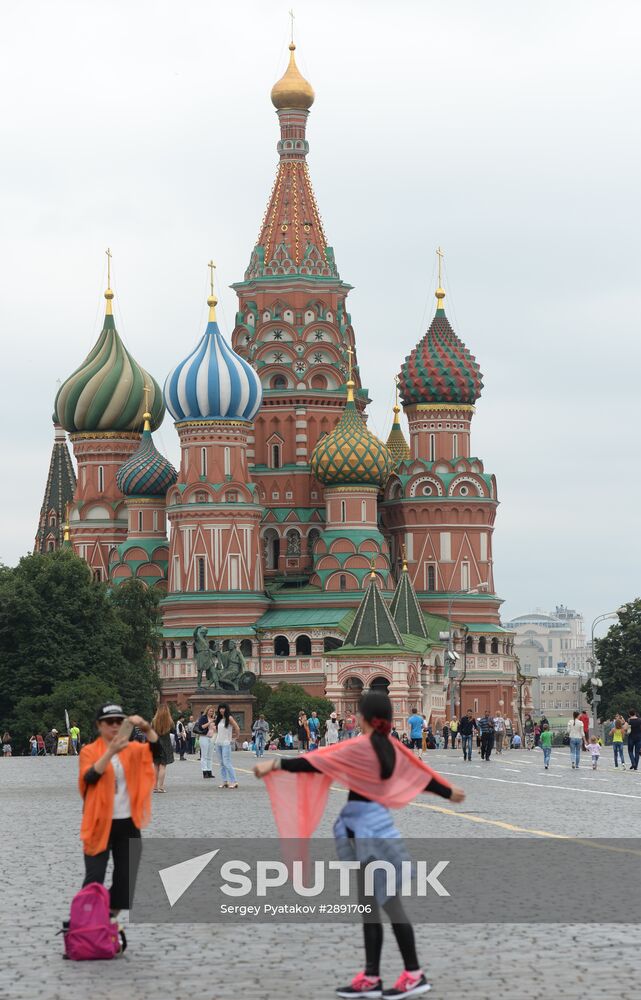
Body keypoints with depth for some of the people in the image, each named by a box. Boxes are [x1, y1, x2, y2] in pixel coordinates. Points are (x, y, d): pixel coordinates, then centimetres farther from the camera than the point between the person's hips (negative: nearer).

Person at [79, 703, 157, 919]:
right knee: (94, 877, -7)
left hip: (127, 823, 4)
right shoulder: (89, 751, -2)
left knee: (125, 876, 6)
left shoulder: (132, 749, 7)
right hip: (100, 823, -3)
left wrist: (146, 727, -29)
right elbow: (90, 777, -20)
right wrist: (111, 751, -31)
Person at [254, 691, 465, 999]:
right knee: (370, 906, 11)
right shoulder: (391, 748, 8)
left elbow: (319, 763, -21)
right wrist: (449, 792, 38)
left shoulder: (360, 748, -15)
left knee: (390, 905, -3)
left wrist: (277, 764, -24)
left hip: (366, 827, -8)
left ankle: (414, 974, 2)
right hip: (377, 823, 8)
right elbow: (420, 773, 20)